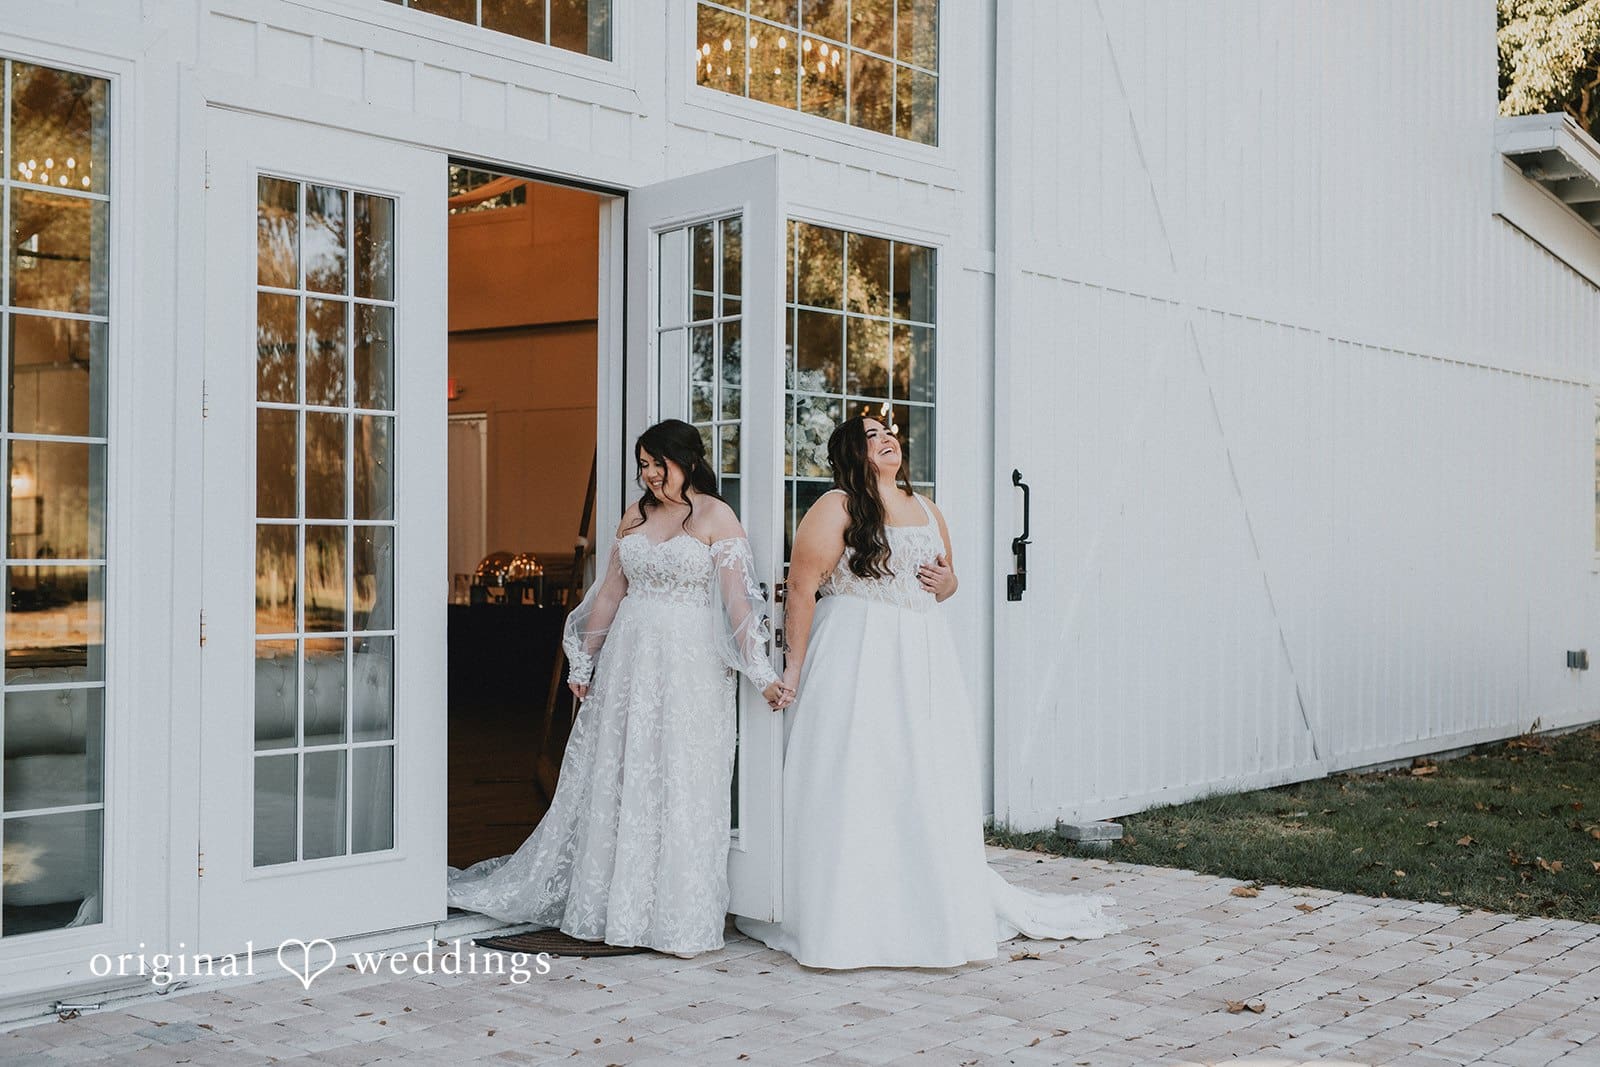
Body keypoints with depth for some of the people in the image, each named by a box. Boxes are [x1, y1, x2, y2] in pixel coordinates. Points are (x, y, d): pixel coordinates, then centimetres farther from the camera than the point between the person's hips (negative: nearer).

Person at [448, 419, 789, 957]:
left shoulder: (715, 517, -4)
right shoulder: (636, 514, 12)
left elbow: (737, 600, -11)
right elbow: (610, 592, 15)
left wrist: (761, 674, -16)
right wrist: (584, 663, 15)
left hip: (690, 664, -5)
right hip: (628, 661, 6)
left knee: (680, 786, -1)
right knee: (616, 781, 8)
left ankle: (677, 919, 8)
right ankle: (614, 908, 20)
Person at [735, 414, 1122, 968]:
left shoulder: (926, 509, 16)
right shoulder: (837, 508, -4)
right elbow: (802, 587, -9)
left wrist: (946, 581, 3)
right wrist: (795, 663, -13)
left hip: (922, 656, 6)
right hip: (857, 657, -6)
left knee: (930, 783, 6)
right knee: (855, 782, -5)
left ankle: (939, 906, 16)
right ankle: (847, 918, 2)